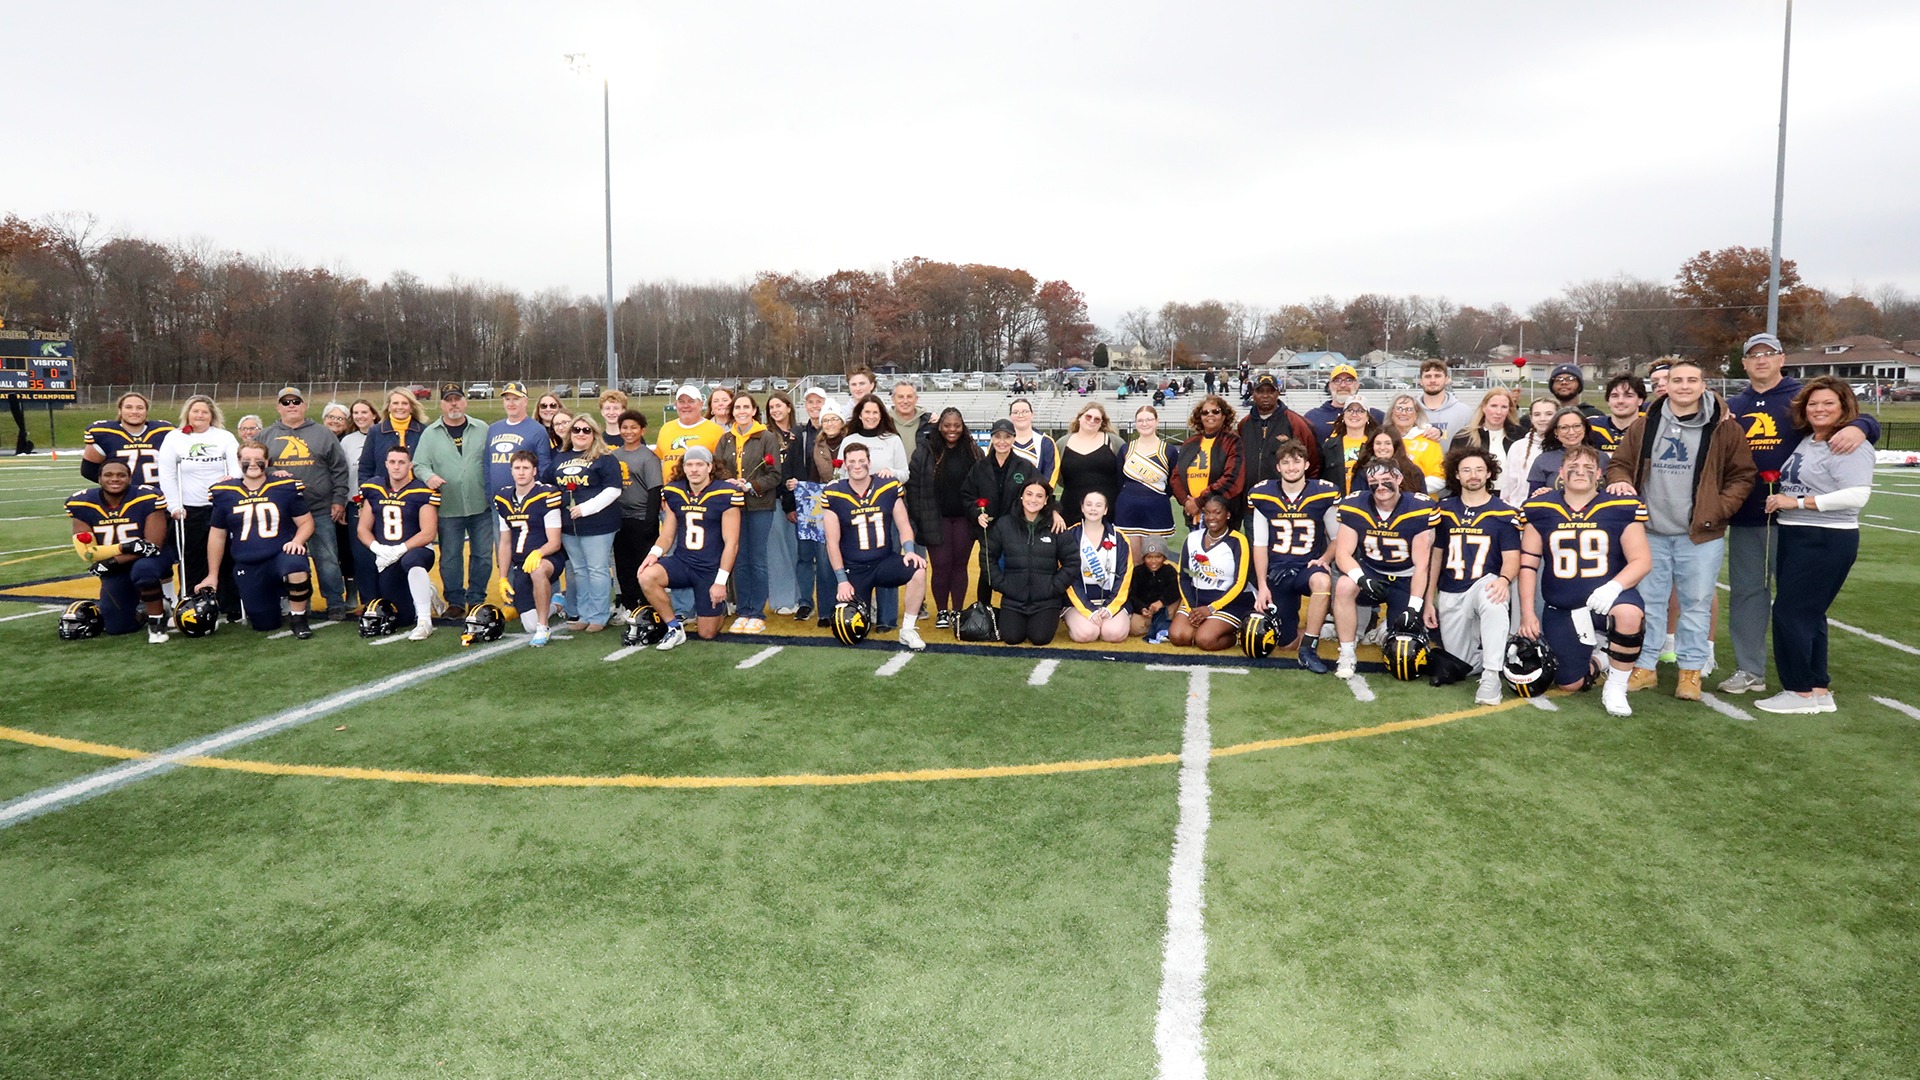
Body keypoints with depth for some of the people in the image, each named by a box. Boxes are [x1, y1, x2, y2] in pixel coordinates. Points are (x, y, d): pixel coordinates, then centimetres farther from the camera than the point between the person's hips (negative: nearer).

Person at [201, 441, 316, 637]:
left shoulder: (285, 488, -1)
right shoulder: (224, 494, 5)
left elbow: (306, 522, 4)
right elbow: (217, 535, 13)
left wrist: (297, 541, -19)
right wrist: (212, 575, 14)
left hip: (281, 555, -3)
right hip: (248, 569, 3)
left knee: (296, 565, -41)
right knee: (265, 625, 3)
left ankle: (298, 618, -14)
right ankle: (274, 596, 40)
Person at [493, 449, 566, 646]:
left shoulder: (547, 495, -11)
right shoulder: (503, 498, 8)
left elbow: (555, 542, -13)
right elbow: (505, 543, 15)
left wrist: (537, 554, -33)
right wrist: (503, 578, 11)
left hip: (549, 558, -5)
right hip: (520, 565, 5)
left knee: (538, 571, -42)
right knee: (530, 626, -3)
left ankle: (543, 628, -26)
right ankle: (554, 602, 32)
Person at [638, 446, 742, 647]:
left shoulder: (725, 495, -11)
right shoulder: (674, 493, 4)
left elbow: (731, 543, -10)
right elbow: (667, 535, 10)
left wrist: (721, 581, -15)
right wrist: (655, 553, -12)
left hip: (711, 570, -3)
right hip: (682, 562, 4)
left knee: (707, 634, 0)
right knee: (646, 577, -28)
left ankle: (719, 607, 37)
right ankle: (675, 629, -9)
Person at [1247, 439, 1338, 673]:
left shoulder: (1325, 494, -4)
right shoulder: (1262, 495, 0)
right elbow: (1260, 544, 4)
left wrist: (1325, 560, -13)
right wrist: (1262, 586, -1)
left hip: (1310, 567, -2)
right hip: (1277, 572, 2)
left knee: (1322, 582, -39)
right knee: (1284, 640, 1)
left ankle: (1308, 649, -24)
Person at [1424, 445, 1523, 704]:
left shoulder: (1504, 514, -2)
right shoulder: (1444, 510, 7)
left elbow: (1512, 558, -7)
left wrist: (1504, 579, -31)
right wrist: (1429, 602, 7)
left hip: (1485, 585, -3)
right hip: (1450, 595, 3)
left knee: (1494, 602, -41)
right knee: (1461, 666, 1)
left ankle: (1491, 677, -33)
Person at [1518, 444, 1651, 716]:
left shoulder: (1621, 508, -5)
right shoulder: (1541, 510, 0)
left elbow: (1642, 559, -5)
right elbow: (1528, 563, 2)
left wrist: (1615, 586, -24)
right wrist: (1527, 612, -3)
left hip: (1606, 599, -2)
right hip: (1561, 611, 2)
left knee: (1629, 615, -38)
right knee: (1571, 684, 3)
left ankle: (1616, 687, -14)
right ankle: (1597, 663, 41)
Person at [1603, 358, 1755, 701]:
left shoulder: (1724, 428, -1)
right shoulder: (1644, 426, 5)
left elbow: (1743, 475, 2)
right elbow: (1620, 464, 13)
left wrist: (1718, 510, -9)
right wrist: (1620, 481, -9)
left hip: (1701, 534, -2)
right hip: (1651, 531, 2)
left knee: (1696, 602, 5)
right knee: (1649, 599, 9)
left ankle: (1691, 670, 17)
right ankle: (1645, 666, 20)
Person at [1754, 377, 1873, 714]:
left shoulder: (1849, 446, -15)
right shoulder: (1806, 441, 11)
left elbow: (1857, 495, -25)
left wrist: (1797, 502, -22)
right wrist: (1779, 499, 4)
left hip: (1827, 541, -9)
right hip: (1795, 536, 9)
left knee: (1790, 612, -6)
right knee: (1808, 614, 12)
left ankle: (1801, 691, 4)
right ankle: (1819, 690, 21)